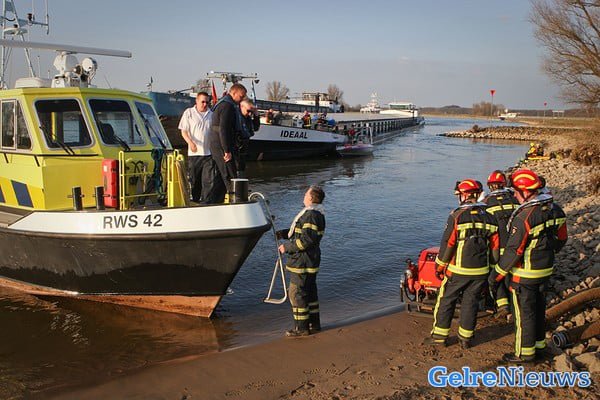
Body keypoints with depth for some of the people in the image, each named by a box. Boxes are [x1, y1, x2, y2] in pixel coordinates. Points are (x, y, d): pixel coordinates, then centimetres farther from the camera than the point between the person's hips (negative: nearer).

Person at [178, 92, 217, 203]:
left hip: (209, 153, 1)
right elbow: (184, 131, 2)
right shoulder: (189, 113, 6)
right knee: (194, 180, 7)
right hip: (194, 153, -1)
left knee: (209, 180, -7)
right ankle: (195, 201, 20)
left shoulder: (212, 114, 11)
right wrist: (190, 142, -15)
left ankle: (206, 202, -5)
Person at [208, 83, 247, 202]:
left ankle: (217, 202, 18)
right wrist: (227, 151, -22)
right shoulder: (228, 106, -15)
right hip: (221, 147, -11)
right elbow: (223, 130, -22)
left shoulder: (221, 103, 19)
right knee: (231, 179, -10)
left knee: (222, 178, 14)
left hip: (216, 145, 11)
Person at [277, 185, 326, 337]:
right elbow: (300, 231, 20)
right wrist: (282, 234, 12)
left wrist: (286, 247, -16)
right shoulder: (317, 213, 13)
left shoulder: (311, 215, -21)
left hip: (302, 261, -11)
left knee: (296, 293, -2)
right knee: (309, 291, 18)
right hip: (310, 261, 11)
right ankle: (314, 324, 27)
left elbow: (306, 240, -26)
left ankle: (301, 327, 5)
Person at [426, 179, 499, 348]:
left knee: (446, 301, 9)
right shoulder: (490, 217, 3)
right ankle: (466, 338, 20)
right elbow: (495, 247, 7)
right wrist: (491, 268, 17)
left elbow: (447, 244, -11)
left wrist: (440, 266, -1)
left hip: (458, 270, -4)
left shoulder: (457, 216, -13)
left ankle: (440, 336, 15)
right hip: (481, 271, 4)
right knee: (470, 303, 14)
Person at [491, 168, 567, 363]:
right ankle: (539, 345, 35)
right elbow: (561, 239, 11)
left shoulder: (525, 215, -25)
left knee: (524, 312, 5)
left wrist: (498, 272, -15)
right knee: (539, 308, 21)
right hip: (546, 269, 8)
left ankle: (525, 353, 16)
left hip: (525, 273, -8)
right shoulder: (555, 209, 0)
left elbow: (514, 250, -24)